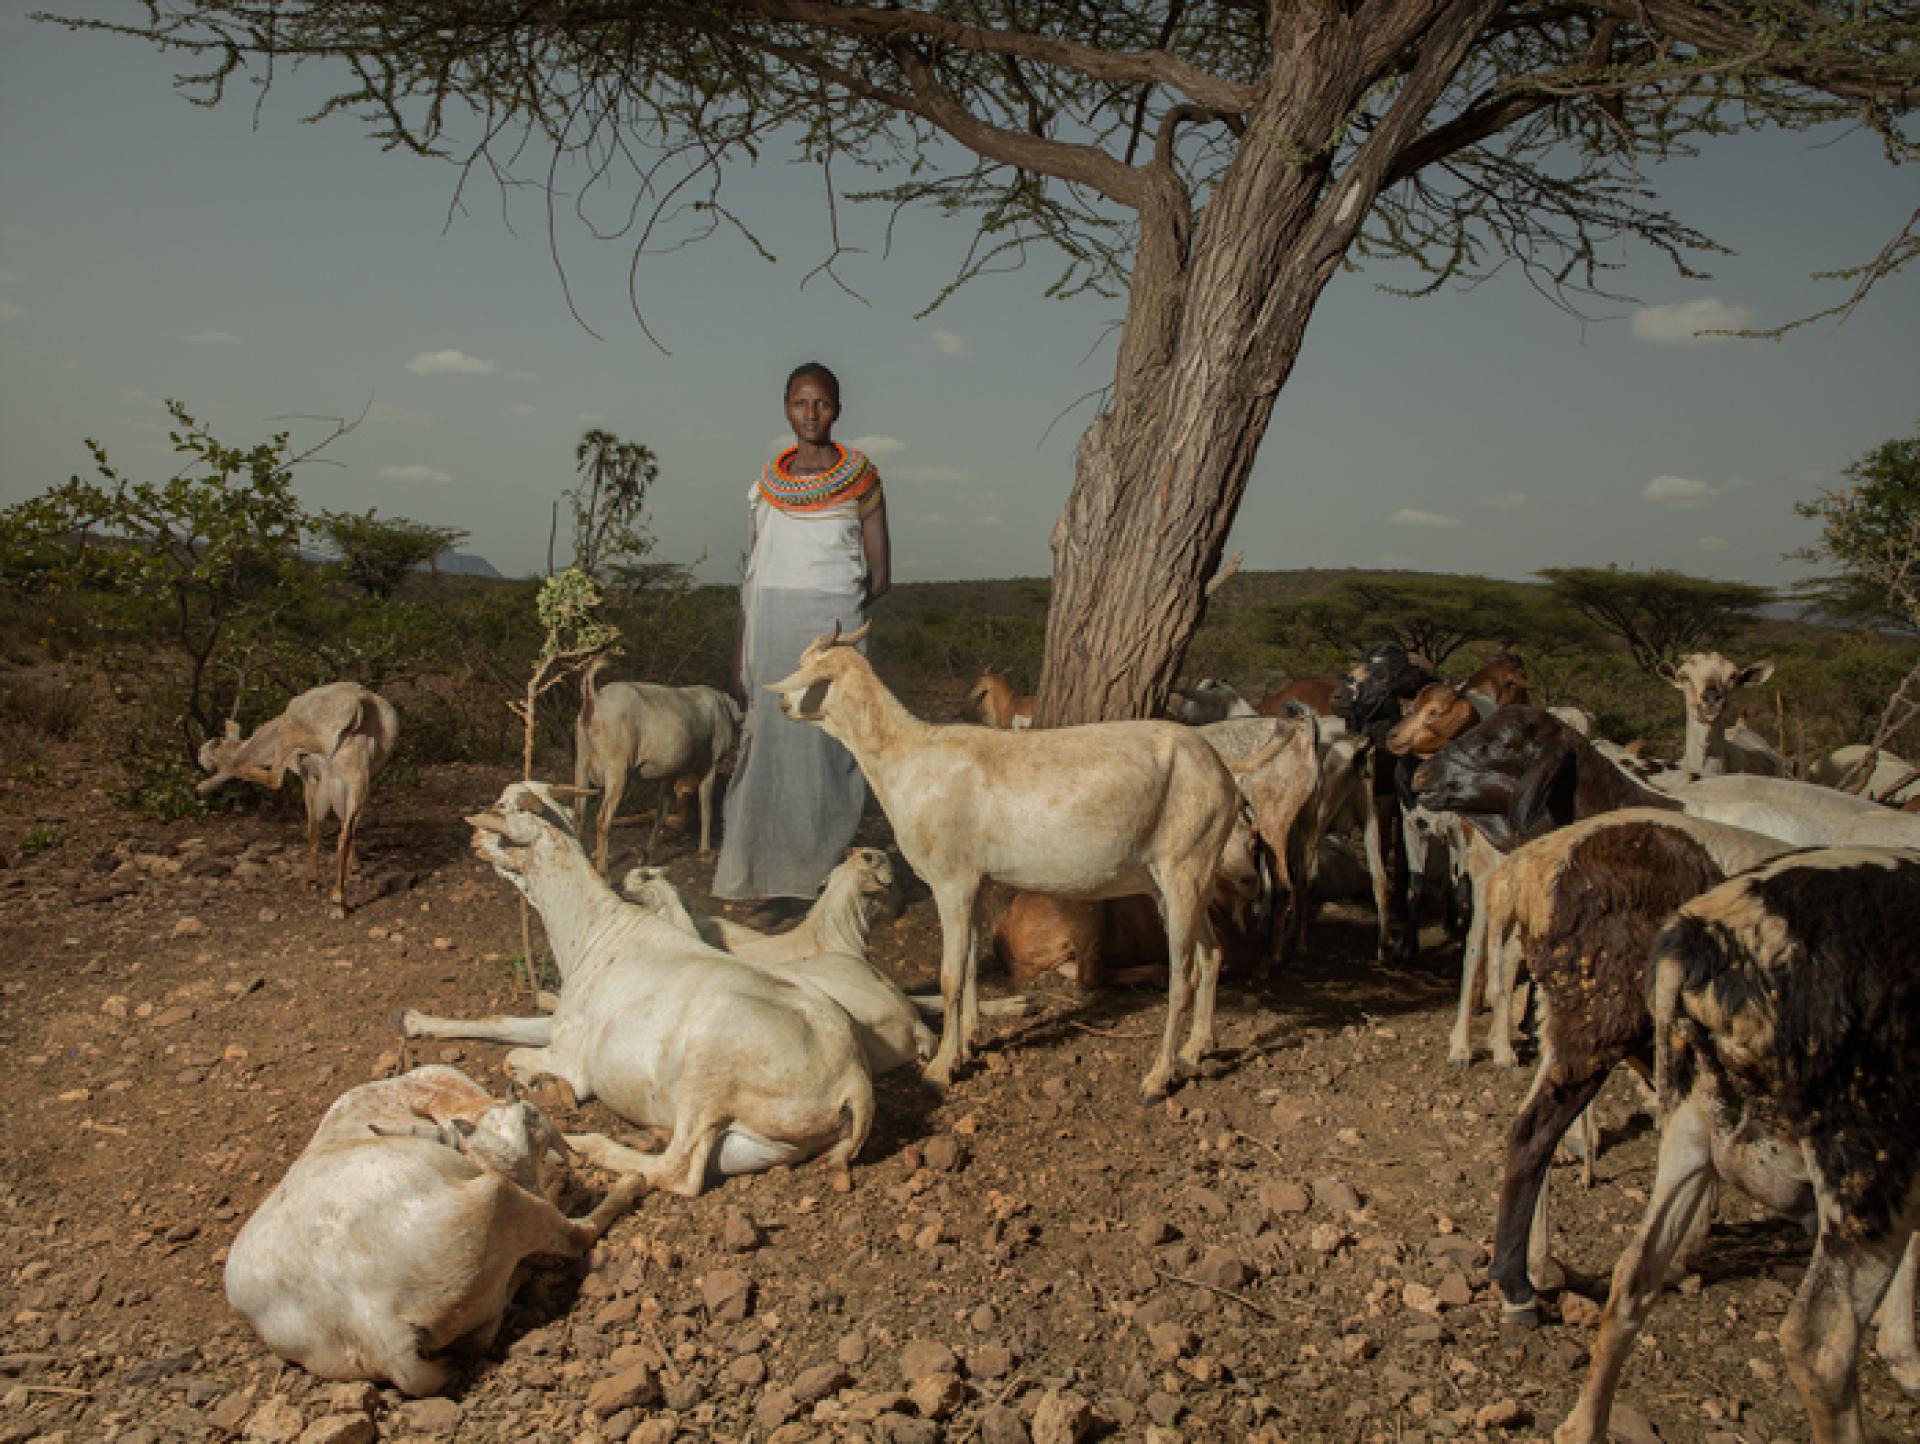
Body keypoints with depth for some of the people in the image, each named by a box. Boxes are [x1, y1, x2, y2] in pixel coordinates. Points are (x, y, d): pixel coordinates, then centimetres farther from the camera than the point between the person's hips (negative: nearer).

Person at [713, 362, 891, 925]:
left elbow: (880, 577, 3)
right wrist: (740, 657, 9)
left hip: (831, 629, -3)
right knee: (771, 753, 1)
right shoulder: (768, 482, 11)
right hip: (771, 632, 3)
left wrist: (836, 613, -3)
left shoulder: (861, 478, 2)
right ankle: (776, 887, 7)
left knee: (824, 754, -5)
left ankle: (826, 884, 3)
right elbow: (755, 576, 13)